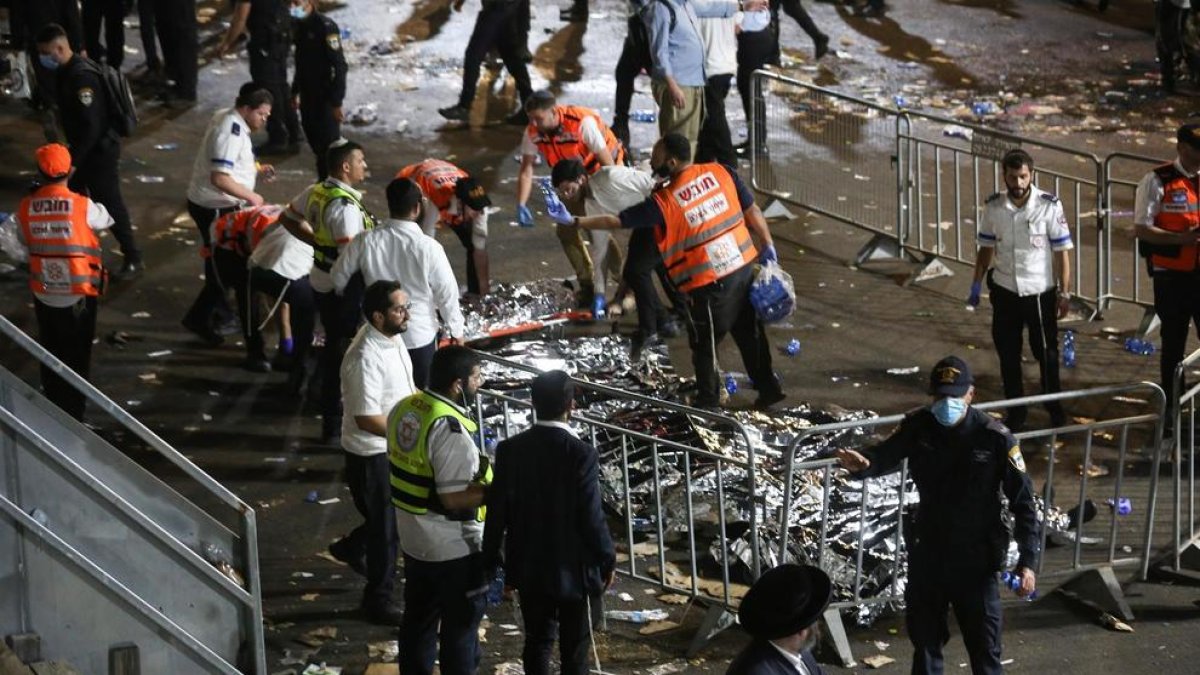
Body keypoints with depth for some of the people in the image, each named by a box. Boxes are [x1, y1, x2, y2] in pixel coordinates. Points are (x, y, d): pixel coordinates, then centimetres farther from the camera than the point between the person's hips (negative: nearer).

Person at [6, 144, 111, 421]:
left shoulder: (26, 208, -9)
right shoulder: (82, 206, -18)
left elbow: (22, 251, -2)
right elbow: (105, 220, 2)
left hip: (44, 294, 3)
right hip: (79, 293, -2)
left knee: (50, 355, 18)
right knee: (77, 356, 11)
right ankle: (74, 413, 15)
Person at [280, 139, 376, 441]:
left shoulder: (315, 192, 1)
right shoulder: (345, 207, -27)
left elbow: (289, 219, 16)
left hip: (320, 280, 9)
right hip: (343, 288, -9)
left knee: (334, 344, 25)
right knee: (341, 354, 2)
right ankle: (332, 426, 9)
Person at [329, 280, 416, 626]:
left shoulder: (391, 338, -2)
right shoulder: (366, 357, -31)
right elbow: (366, 419, -29)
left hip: (394, 447, 9)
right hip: (371, 454, -9)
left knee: (396, 515, 23)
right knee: (386, 526, 6)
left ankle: (351, 548, 48)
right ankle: (378, 600, 24)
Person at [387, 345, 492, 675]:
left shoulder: (403, 409, -1)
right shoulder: (450, 429, -28)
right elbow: (454, 498, -28)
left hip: (413, 539, 8)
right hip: (455, 548, -8)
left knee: (418, 619, 21)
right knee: (460, 625, 8)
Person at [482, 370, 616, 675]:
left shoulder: (510, 450, -8)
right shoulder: (581, 454, -20)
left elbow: (496, 511, -3)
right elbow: (592, 517, -17)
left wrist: (492, 559, 10)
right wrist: (608, 560, -2)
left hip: (528, 569, 4)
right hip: (572, 569, -4)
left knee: (537, 640, 18)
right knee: (574, 649, 9)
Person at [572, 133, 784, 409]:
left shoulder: (663, 202, -15)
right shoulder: (721, 172, -4)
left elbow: (616, 221, -6)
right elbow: (752, 212, 3)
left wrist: (576, 221, 6)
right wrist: (767, 246, 15)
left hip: (708, 285, -5)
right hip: (743, 267, 5)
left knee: (703, 345, 14)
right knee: (750, 332, 22)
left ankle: (708, 400, 27)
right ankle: (768, 387, 31)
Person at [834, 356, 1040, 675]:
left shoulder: (995, 438, -17)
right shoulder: (919, 427, -8)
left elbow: (1023, 502, -12)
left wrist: (1028, 561, -16)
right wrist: (863, 463, -30)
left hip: (976, 560, -3)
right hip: (926, 555, 3)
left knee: (984, 647, 8)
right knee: (924, 637, 19)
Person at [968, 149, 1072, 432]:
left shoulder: (1049, 206, -12)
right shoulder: (994, 207, -2)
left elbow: (1062, 252, -8)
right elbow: (986, 248, 9)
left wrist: (1064, 293, -8)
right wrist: (977, 285, 6)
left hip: (1040, 292, -3)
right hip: (1004, 291, 3)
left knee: (1046, 353, 8)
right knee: (1008, 354, 9)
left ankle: (1055, 409, 26)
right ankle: (1015, 414, 21)